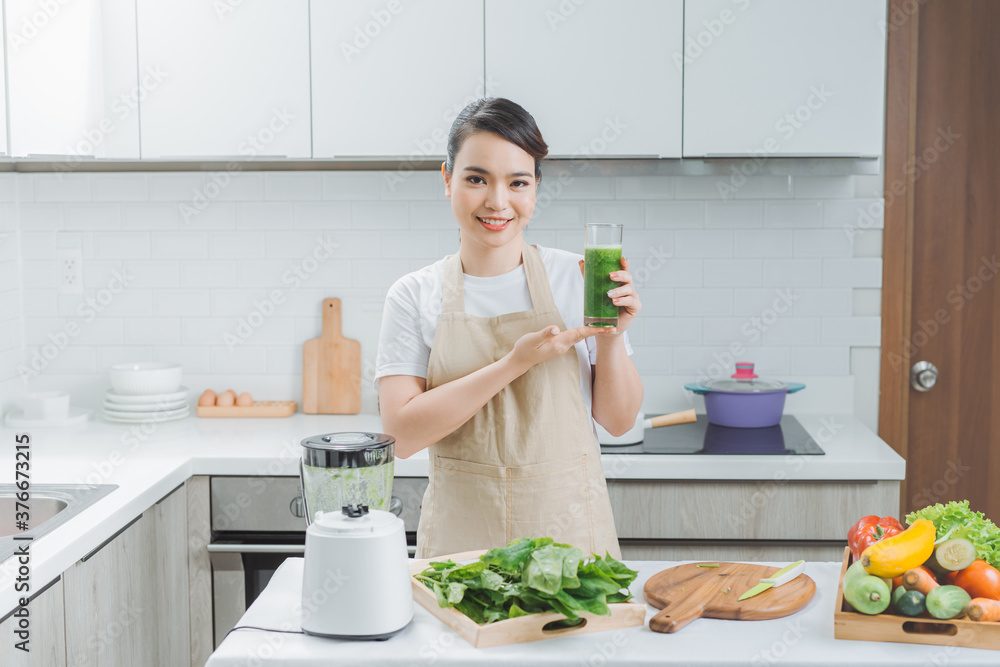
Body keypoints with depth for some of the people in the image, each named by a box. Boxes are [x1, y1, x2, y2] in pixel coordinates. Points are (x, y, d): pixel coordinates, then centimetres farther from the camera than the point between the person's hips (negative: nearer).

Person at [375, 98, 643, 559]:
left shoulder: (575, 278, -1)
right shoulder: (413, 296, -2)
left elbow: (618, 421, 2)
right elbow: (402, 433, -13)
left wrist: (612, 337, -15)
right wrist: (516, 362, -20)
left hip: (570, 532, 1)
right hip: (460, 534, 0)